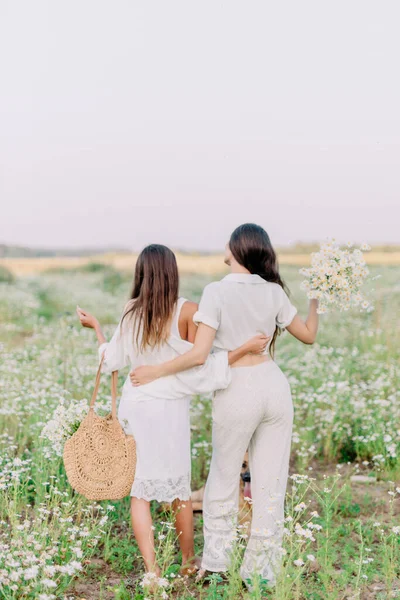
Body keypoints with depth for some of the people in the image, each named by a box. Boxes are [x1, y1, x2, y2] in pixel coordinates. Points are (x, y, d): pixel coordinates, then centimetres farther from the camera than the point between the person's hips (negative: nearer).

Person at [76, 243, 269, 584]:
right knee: (180, 488, 16)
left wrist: (95, 327, 22)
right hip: (170, 408, -2)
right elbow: (200, 367, -12)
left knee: (140, 490, 7)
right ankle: (188, 562, 31)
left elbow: (113, 361, 8)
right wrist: (244, 349, -12)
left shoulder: (131, 312, 0)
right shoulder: (187, 311, -11)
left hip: (134, 405, 2)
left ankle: (152, 571, 1)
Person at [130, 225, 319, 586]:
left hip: (236, 394, -3)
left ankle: (215, 564, 24)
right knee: (271, 483, 11)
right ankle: (261, 570, 19)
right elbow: (308, 335, 12)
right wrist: (316, 301, 24)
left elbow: (199, 354, -19)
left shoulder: (217, 292, -12)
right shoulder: (273, 292, 0)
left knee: (223, 479, 16)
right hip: (275, 387, 3)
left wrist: (156, 371, -8)